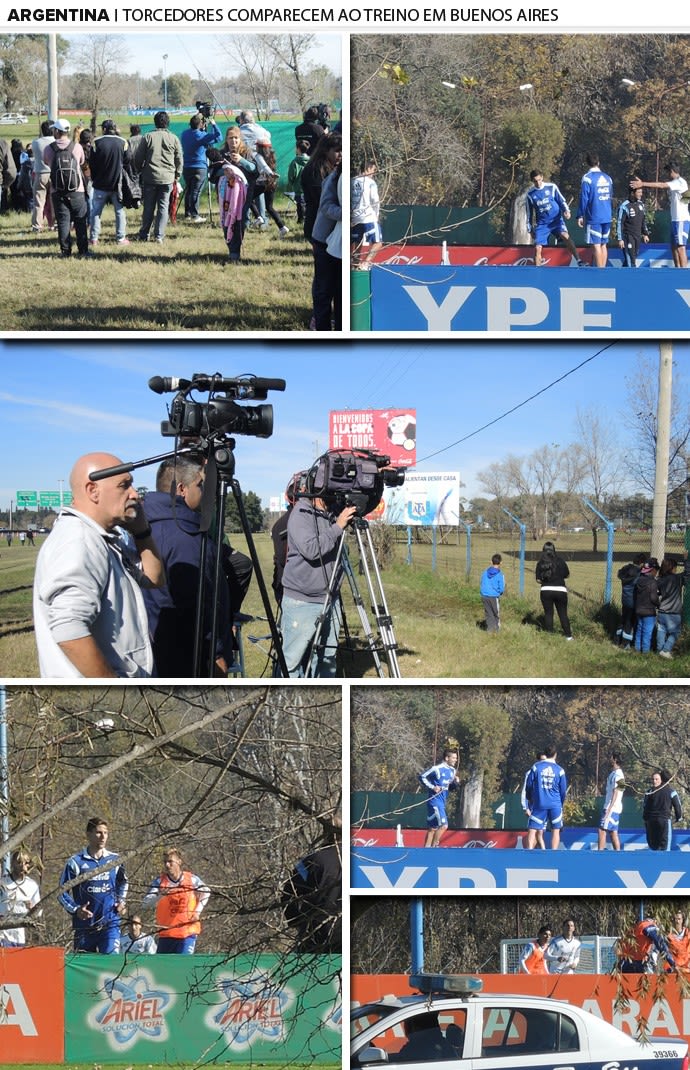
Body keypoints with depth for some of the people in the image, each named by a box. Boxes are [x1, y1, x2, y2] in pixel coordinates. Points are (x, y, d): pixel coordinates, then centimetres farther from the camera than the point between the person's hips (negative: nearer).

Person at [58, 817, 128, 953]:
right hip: (84, 925, 0)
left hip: (110, 923, 0)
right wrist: (75, 910, -15)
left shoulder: (115, 860, 6)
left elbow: (122, 883, 26)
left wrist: (121, 902, 10)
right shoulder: (76, 862, -3)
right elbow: (62, 892, 1)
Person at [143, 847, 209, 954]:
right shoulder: (159, 881, -4)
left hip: (188, 932, -1)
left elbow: (205, 893, 16)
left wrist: (197, 911, 5)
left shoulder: (192, 879, -3)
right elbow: (146, 902, -15)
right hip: (166, 932, 1)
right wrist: (160, 895, -33)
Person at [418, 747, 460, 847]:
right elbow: (421, 777, -10)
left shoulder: (452, 770, 12)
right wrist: (432, 787, -17)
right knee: (443, 825, -15)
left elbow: (451, 788, 20)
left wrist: (456, 782, -1)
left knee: (432, 828, 11)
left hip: (442, 803, 8)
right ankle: (434, 846, -7)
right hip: (435, 801, -8)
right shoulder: (437, 768, -13)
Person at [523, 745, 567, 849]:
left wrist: (530, 801, 21)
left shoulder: (536, 767, 1)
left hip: (539, 805, 0)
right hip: (555, 805, 1)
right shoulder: (560, 770, 2)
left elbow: (528, 786, 5)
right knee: (556, 830, 11)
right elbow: (563, 790, 9)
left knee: (532, 830, -3)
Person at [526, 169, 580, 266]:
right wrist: (530, 229, 16)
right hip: (542, 224, 2)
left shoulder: (551, 187, 0)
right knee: (537, 248, -7)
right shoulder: (530, 194, 6)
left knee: (565, 236, -27)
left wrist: (566, 211, -15)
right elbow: (530, 213, 15)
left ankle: (579, 261, -31)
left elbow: (562, 200, 5)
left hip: (556, 220, -2)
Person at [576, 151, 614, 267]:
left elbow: (584, 198, -11)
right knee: (603, 245, 11)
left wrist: (580, 216, -5)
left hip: (594, 218, -6)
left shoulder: (587, 178, -8)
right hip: (607, 218, 6)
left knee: (596, 245, -6)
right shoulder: (607, 178, 10)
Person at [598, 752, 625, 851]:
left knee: (602, 830, -11)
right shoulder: (613, 773, 16)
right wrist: (607, 809, 17)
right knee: (613, 832, 8)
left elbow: (615, 793, -18)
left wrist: (609, 809, -23)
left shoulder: (617, 774, -13)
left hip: (612, 809, -9)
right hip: (610, 808, 9)